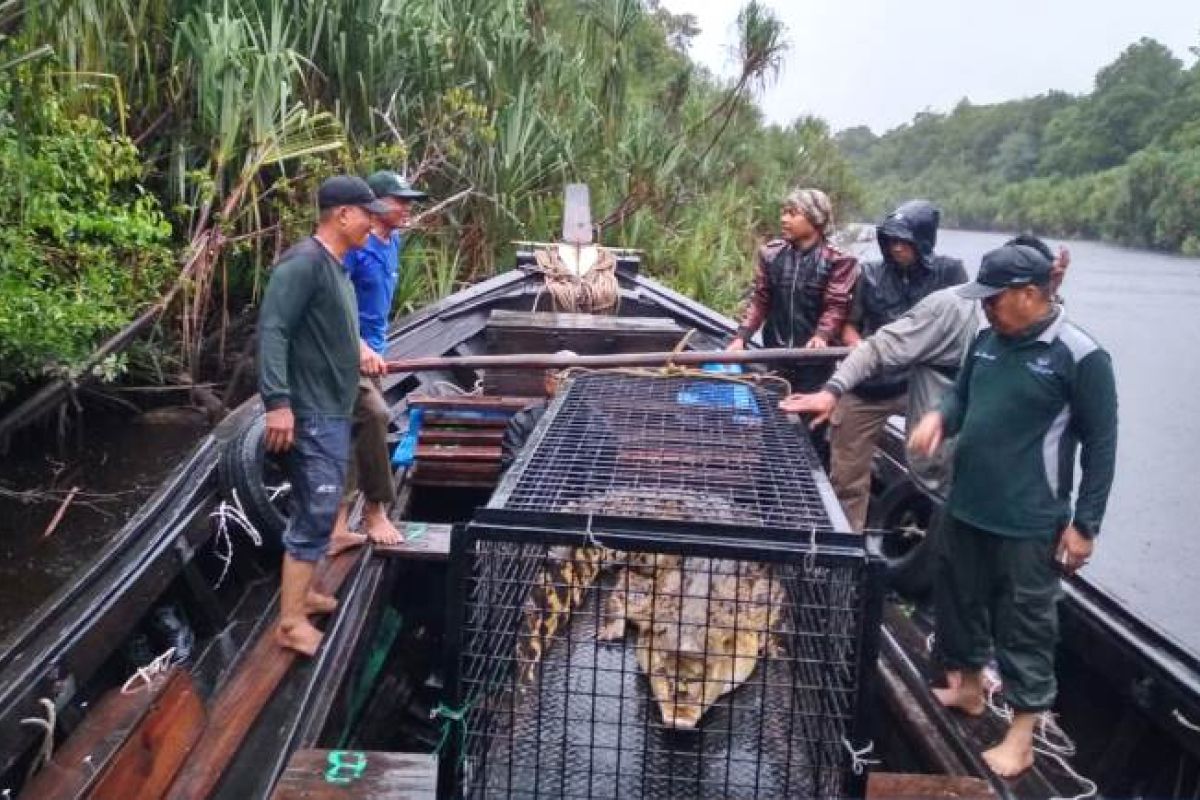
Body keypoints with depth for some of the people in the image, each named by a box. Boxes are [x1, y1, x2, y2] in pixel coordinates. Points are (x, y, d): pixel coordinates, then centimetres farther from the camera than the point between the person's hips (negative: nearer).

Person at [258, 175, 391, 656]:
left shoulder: (336, 267, 13)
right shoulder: (304, 262, -17)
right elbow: (271, 330, -24)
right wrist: (278, 401, -29)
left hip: (334, 410, 10)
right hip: (310, 413, -10)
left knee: (319, 508, 17)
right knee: (317, 510, -8)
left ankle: (301, 593, 30)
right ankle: (291, 623, -1)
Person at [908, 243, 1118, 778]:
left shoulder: (1080, 357, -15)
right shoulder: (987, 340, 4)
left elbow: (1101, 446, -11)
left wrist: (1084, 524, -11)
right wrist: (939, 417, -6)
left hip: (1028, 523, -7)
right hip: (966, 507, 7)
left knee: (1025, 625, 4)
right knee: (958, 601, 20)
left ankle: (1021, 739, 17)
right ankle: (966, 687, 42)